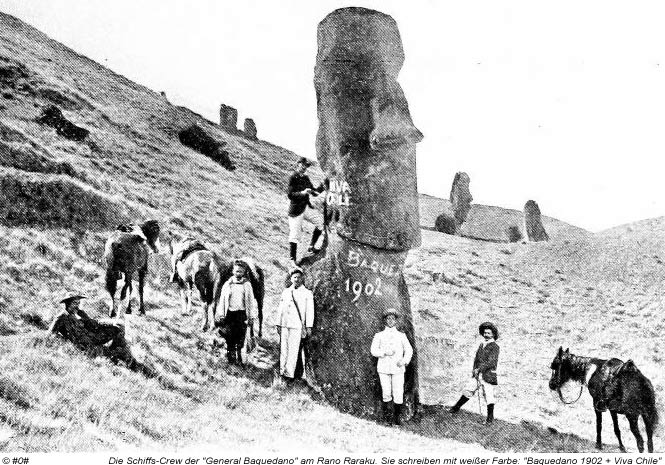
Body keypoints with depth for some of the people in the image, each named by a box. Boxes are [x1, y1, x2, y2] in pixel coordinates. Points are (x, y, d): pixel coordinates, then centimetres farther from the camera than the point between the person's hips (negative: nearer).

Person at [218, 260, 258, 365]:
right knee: (230, 338, -3)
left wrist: (251, 317, 3)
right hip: (230, 313, 0)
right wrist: (222, 315, 4)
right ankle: (231, 358, 9)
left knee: (240, 338, 0)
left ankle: (238, 358, 12)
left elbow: (251, 301, 7)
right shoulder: (227, 284, 6)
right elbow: (222, 300, 9)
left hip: (242, 314, 0)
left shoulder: (247, 285, 6)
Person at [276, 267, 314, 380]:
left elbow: (310, 311, 1)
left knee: (293, 350, -7)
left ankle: (289, 374, -5)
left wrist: (309, 327, -5)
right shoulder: (286, 292, 14)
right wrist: (278, 324, 12)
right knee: (283, 349, 1)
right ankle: (282, 371, 5)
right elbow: (280, 309, 16)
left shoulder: (307, 293, 4)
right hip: (285, 324, 4)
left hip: (297, 325, -3)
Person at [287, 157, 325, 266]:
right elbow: (290, 195, -18)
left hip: (307, 207, 7)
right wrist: (302, 193, -30)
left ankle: (311, 247, 16)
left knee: (322, 221, 2)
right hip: (296, 209, -7)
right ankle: (293, 259, 8)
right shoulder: (292, 178, -11)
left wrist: (321, 188, -6)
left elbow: (314, 193, 13)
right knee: (295, 234, -5)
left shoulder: (306, 178, 10)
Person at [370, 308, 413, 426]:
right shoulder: (379, 335, 10)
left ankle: (396, 417, 8)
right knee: (386, 393, -1)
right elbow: (373, 350, 1)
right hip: (384, 368, -1)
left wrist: (404, 361, -9)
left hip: (398, 369, 1)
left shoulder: (401, 336, 14)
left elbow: (409, 350, 9)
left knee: (398, 394, -5)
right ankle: (386, 414, 17)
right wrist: (385, 352, -16)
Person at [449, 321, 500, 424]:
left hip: (488, 375, -6)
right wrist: (474, 370, 5)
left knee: (489, 395, 0)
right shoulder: (482, 344, 14)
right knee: (468, 390, 7)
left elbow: (491, 362, -17)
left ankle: (490, 417, 13)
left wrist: (479, 369, -19)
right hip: (477, 374, 6)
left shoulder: (494, 346, -8)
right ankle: (456, 407, 18)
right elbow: (477, 358, 18)